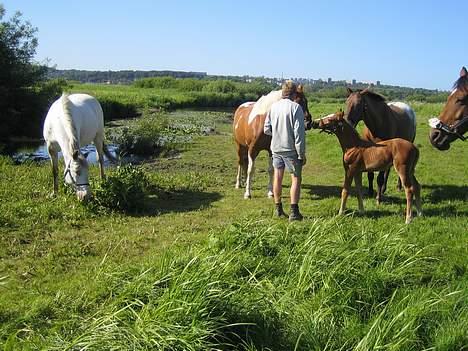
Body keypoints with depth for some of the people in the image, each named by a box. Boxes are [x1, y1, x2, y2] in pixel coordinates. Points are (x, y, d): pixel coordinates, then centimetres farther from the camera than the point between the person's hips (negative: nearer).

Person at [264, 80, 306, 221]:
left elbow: (266, 129, 6)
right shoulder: (296, 107, -14)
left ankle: (278, 209, 24)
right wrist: (302, 154, -12)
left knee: (278, 177, 14)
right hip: (291, 149, -5)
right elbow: (299, 132, -17)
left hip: (276, 148, 5)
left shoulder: (274, 106, 1)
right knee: (296, 178, 4)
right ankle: (294, 212, 0)